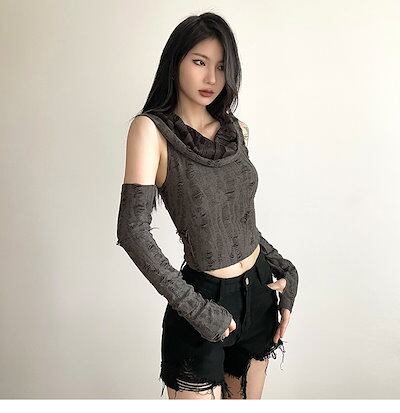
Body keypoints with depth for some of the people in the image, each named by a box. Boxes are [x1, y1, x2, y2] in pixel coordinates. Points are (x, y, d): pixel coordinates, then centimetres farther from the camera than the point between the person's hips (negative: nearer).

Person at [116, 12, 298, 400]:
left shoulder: (236, 130, 5)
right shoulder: (151, 129, -12)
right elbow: (133, 231, -19)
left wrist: (285, 270, 8)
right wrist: (196, 309, -17)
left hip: (259, 292, 6)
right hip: (206, 299, -6)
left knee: (247, 399, 22)